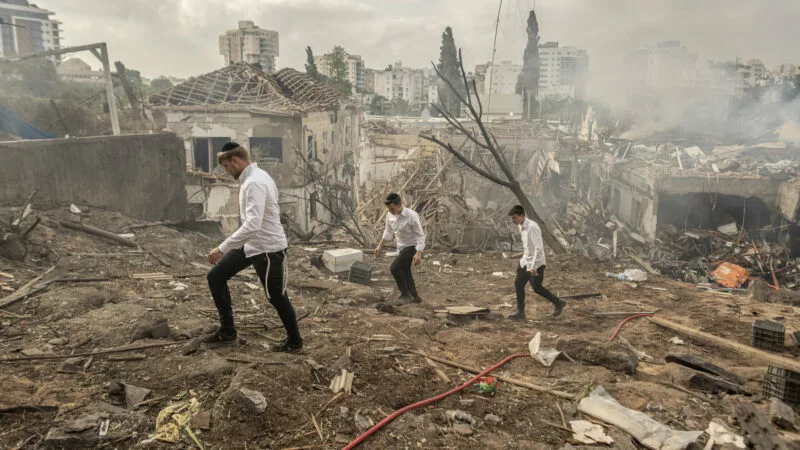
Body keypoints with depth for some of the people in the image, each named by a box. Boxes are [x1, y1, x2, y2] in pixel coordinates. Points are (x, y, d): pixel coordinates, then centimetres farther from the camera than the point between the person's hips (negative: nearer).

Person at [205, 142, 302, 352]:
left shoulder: (255, 183, -24)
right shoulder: (253, 178, 8)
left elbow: (253, 224, -34)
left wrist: (223, 248, -33)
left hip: (268, 248, -10)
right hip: (250, 245, 10)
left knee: (277, 297, 5)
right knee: (215, 277, 9)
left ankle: (294, 341, 26)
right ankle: (227, 331, 18)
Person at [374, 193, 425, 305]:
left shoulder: (412, 216, -25)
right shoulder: (390, 215, -7)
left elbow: (420, 235, -21)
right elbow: (388, 232, 10)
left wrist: (418, 253, -29)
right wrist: (380, 245, 1)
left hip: (412, 246, -8)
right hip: (401, 247, 8)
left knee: (394, 268, -20)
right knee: (405, 272, 18)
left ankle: (405, 295, -7)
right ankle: (414, 297, 36)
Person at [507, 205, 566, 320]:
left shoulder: (532, 227, -23)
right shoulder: (521, 226, 5)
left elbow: (539, 247, -26)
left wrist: (533, 266, -28)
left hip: (536, 262, -8)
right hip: (526, 261, 8)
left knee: (537, 288, 1)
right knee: (518, 284, 4)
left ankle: (558, 303, 21)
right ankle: (520, 312, 11)